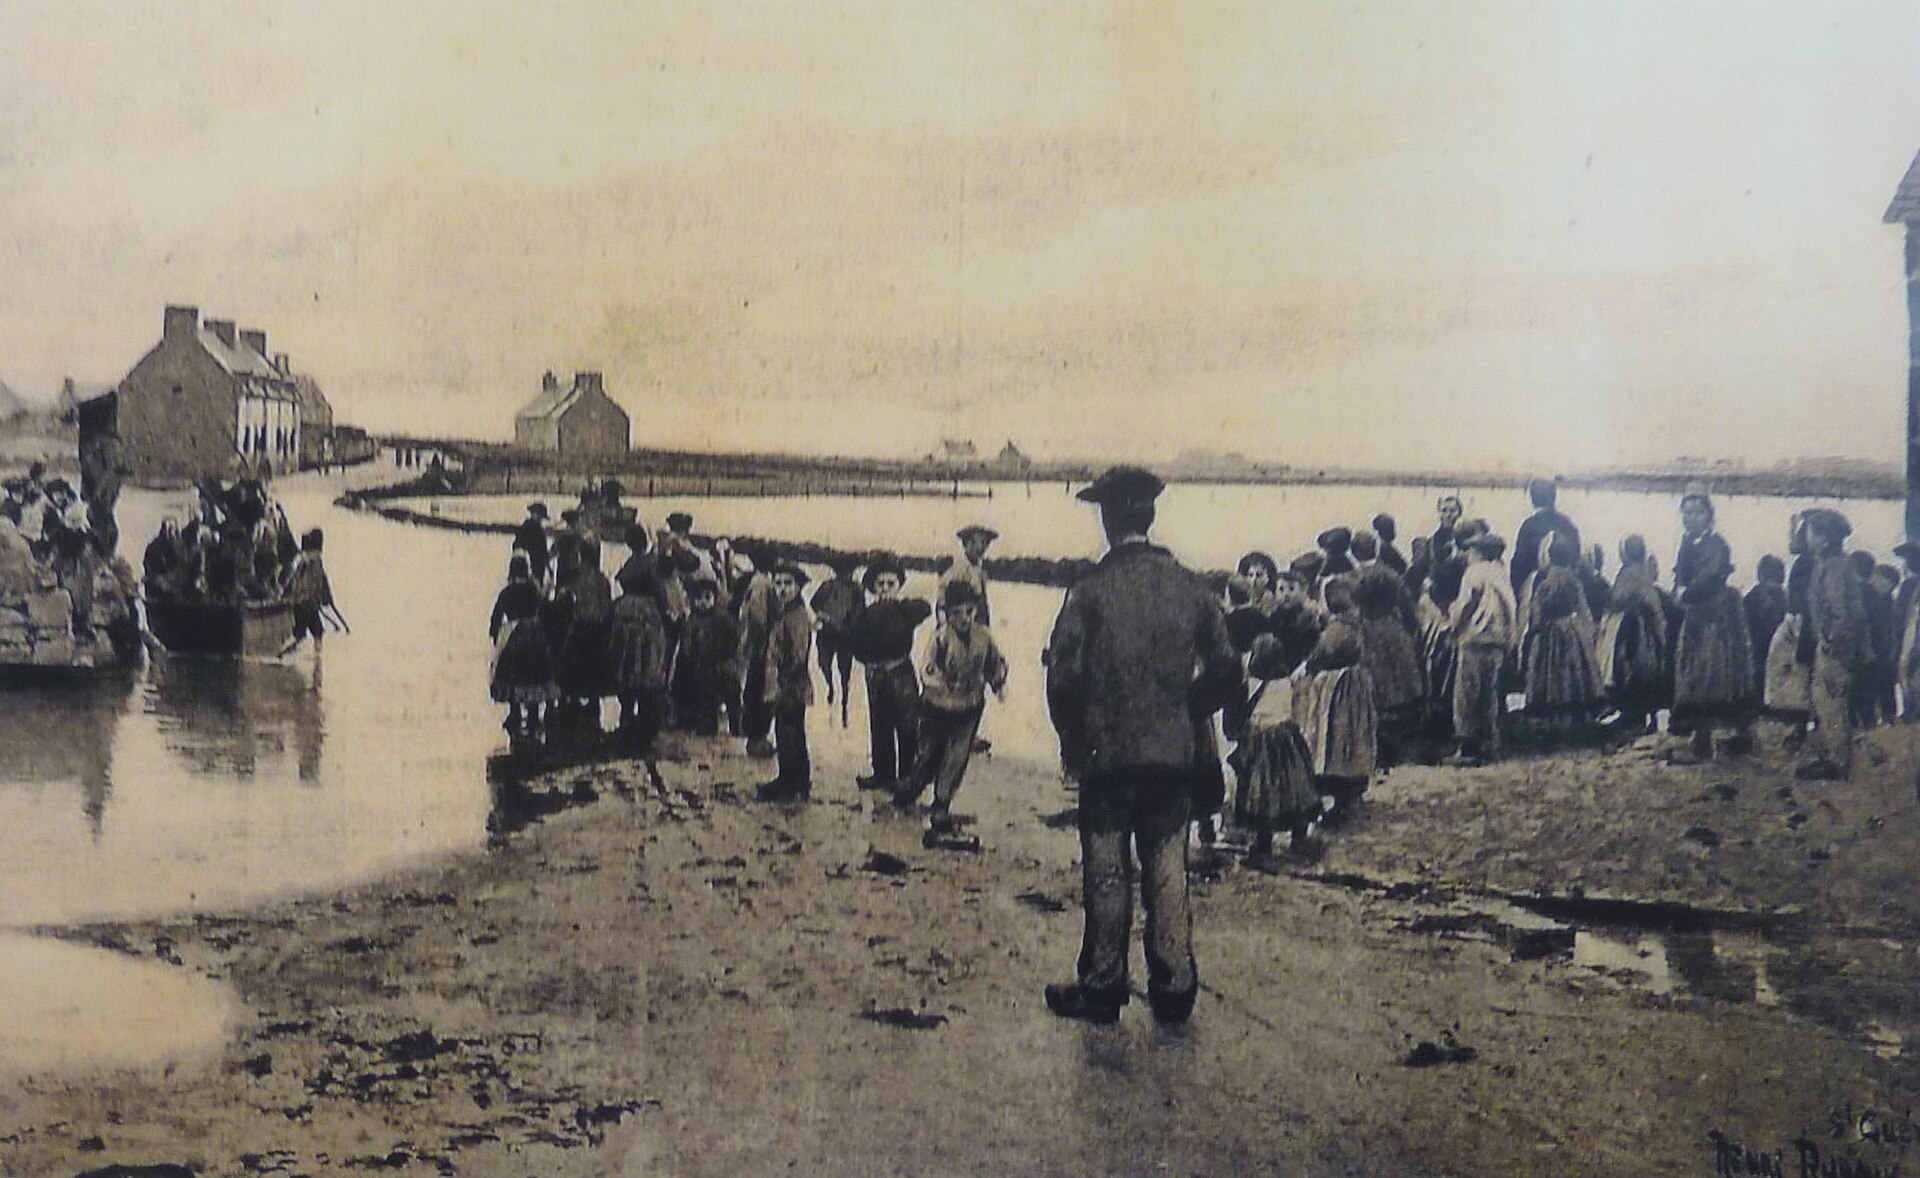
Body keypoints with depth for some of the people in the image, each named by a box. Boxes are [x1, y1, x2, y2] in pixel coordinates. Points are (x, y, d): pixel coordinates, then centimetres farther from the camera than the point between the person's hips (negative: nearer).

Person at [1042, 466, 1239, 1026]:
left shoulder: (1092, 588, -12)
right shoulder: (1189, 586, 1)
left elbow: (1064, 675, -14)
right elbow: (1225, 671, 5)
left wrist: (1072, 739, 1)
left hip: (1107, 753, -3)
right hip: (1174, 754, 3)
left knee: (1107, 874, 6)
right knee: (1168, 872, 11)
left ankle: (1102, 987, 13)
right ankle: (1174, 989, 15)